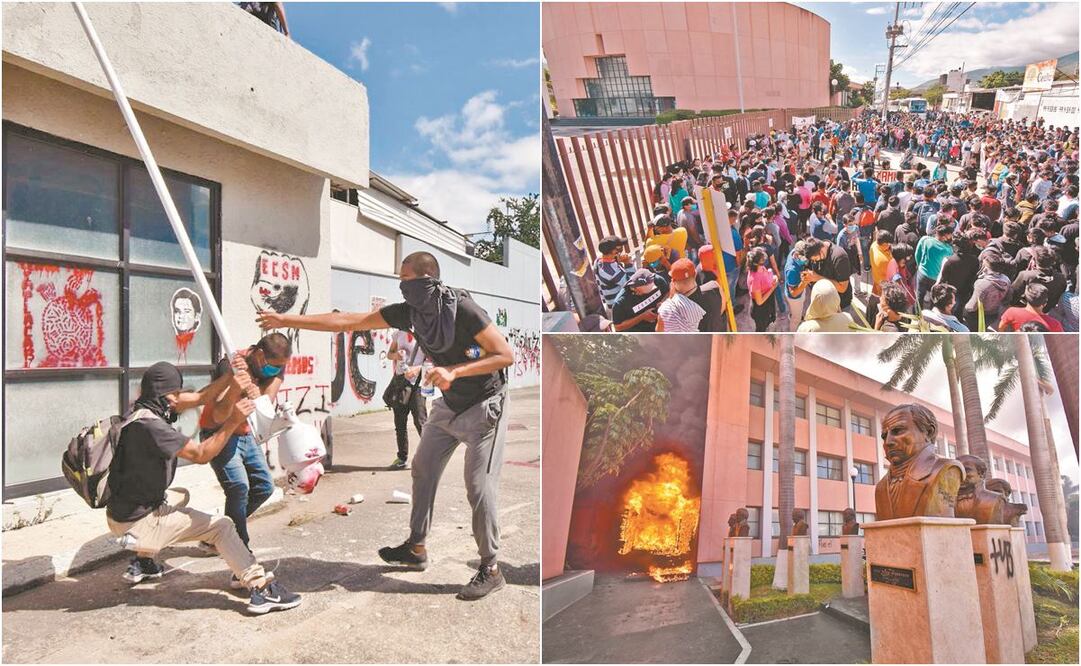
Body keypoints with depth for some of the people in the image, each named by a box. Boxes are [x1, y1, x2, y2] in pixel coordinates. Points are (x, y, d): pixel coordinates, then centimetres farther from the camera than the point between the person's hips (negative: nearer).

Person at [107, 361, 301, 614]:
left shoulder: (150, 407, 2)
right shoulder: (149, 424, -25)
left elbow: (201, 398, 5)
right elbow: (201, 455, -24)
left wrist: (231, 376, -9)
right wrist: (233, 421, -26)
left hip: (123, 509, 9)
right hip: (136, 522, -9)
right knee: (221, 526, -7)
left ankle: (142, 562, 36)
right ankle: (261, 589, -11)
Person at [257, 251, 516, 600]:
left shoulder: (463, 309, -27)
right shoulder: (409, 311, -8)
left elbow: (506, 354, -25)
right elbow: (349, 321, -4)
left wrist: (454, 370, -32)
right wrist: (288, 320, -5)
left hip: (484, 404, -7)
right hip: (449, 402, 8)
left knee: (479, 486, -8)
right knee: (423, 469, 14)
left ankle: (491, 570, 6)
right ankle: (416, 548, 30)